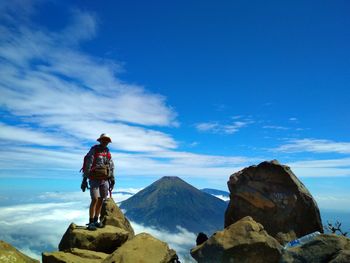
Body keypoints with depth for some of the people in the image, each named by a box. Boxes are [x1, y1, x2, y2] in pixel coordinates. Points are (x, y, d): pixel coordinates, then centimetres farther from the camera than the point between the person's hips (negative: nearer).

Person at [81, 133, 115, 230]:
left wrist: (112, 179, 9)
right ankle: (91, 222, -3)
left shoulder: (108, 153, 8)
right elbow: (87, 166, -14)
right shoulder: (93, 151, -10)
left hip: (104, 180, 6)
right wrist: (84, 180, -17)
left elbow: (111, 167, 12)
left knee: (100, 200, 7)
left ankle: (96, 220, 18)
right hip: (94, 180, -5)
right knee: (95, 200, -13)